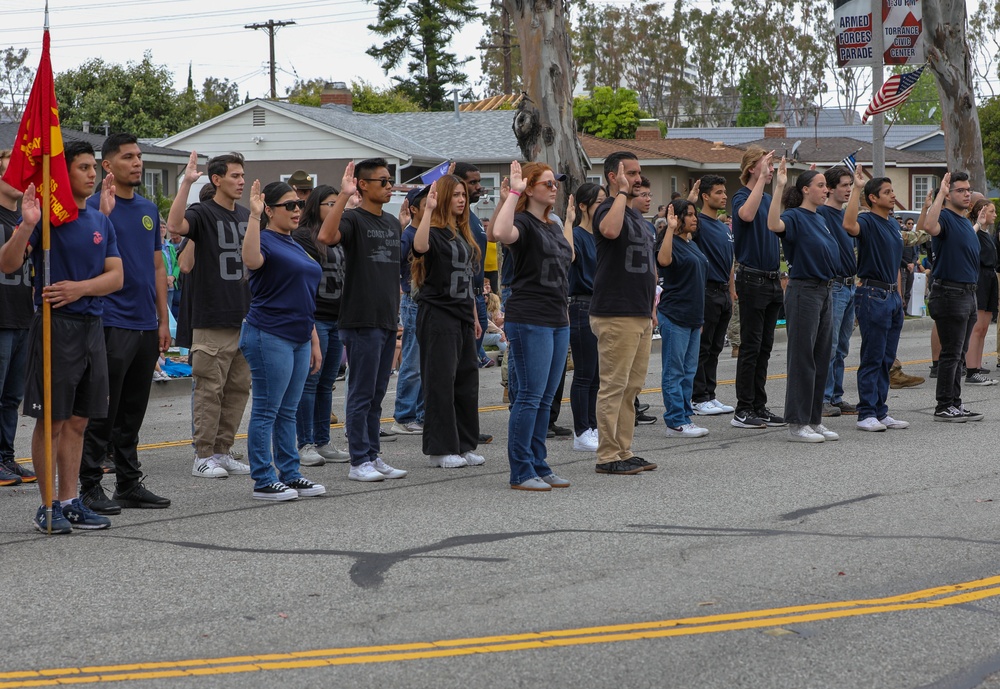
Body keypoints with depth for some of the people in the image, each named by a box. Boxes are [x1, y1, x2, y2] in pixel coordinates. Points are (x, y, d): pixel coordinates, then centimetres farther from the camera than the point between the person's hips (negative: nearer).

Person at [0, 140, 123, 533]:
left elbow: (116, 277, 8)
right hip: (55, 324, -6)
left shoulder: (100, 221, 12)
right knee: (51, 419, -1)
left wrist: (79, 288, -10)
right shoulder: (45, 214, -7)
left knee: (77, 421, 9)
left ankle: (70, 501, 15)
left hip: (91, 325, 6)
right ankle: (49, 507, 5)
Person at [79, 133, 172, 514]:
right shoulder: (95, 206, -6)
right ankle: (90, 486, 2)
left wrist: (163, 320, 13)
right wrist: (104, 211, -30)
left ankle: (129, 483, 18)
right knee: (102, 411, -3)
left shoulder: (149, 209, 14)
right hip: (112, 323, -6)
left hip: (146, 325, 6)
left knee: (133, 411, 12)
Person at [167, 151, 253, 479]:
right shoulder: (203, 214, -6)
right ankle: (203, 456, 2)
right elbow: (175, 225, -29)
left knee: (238, 388, 9)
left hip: (245, 316, 7)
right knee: (210, 389, -4)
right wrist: (186, 182, -32)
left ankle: (222, 451, 17)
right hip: (212, 318, -7)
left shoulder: (246, 215, 14)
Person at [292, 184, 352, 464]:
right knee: (310, 382, -5)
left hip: (337, 319, 8)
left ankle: (323, 443, 15)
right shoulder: (302, 236, -8)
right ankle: (305, 445, -2)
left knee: (326, 384, 10)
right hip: (314, 317, -8)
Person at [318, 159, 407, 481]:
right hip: (361, 321, -7)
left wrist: (397, 312, 20)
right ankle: (359, 462, 1)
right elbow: (326, 236, -30)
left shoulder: (393, 223, 16)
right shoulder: (353, 219, -8)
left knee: (376, 395, 12)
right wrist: (344, 195, -34)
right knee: (362, 394, -3)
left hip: (387, 321, 7)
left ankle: (374, 456, 17)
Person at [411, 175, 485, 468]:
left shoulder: (463, 234, 16)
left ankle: (465, 445, 17)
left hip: (463, 315, 8)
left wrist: (474, 316, 21)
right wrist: (428, 209, -37)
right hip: (438, 315, -8)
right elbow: (420, 246, -35)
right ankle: (440, 449, -1)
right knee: (441, 382, -5)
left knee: (467, 379, 10)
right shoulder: (436, 232, -9)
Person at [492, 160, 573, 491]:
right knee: (530, 395, -8)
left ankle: (539, 466, 17)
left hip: (558, 320, 9)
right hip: (529, 319, -9)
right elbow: (501, 233, -34)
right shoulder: (523, 222, -9)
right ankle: (520, 472, -3)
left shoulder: (552, 227, 18)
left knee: (545, 398, 11)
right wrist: (514, 192, -29)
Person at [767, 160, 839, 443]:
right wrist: (779, 187, -39)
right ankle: (797, 424, -2)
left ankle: (814, 420, 17)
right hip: (803, 290, -9)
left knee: (821, 358, 11)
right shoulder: (795, 217, -12)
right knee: (802, 358, -6)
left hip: (824, 291, 9)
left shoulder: (820, 219, 14)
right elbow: (774, 225, -35)